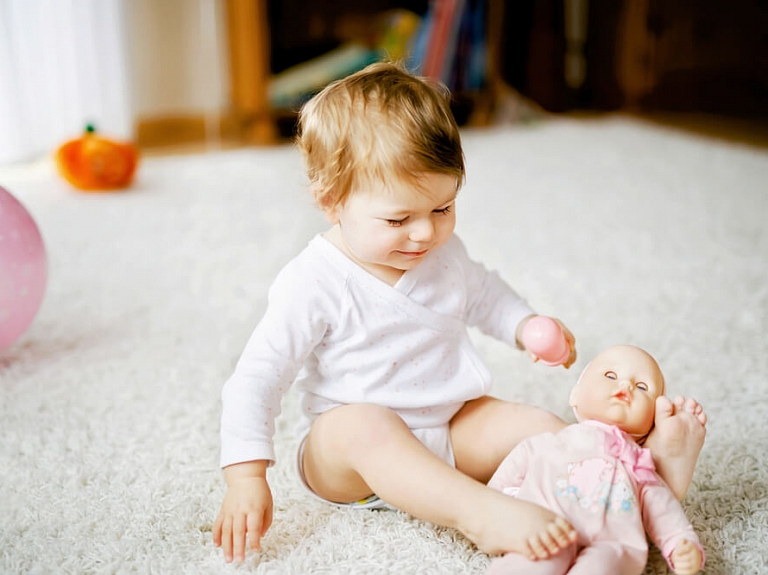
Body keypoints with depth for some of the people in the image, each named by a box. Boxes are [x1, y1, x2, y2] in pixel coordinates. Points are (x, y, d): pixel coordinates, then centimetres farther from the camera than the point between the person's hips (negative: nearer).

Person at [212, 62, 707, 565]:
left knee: (533, 424, -13)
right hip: (344, 451, -5)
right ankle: (486, 516, -51)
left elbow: (484, 294, 22)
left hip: (450, 432, 6)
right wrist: (246, 478, -22)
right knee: (365, 425, -38)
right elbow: (257, 377, -17)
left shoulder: (444, 254, 0)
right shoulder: (314, 283, -19)